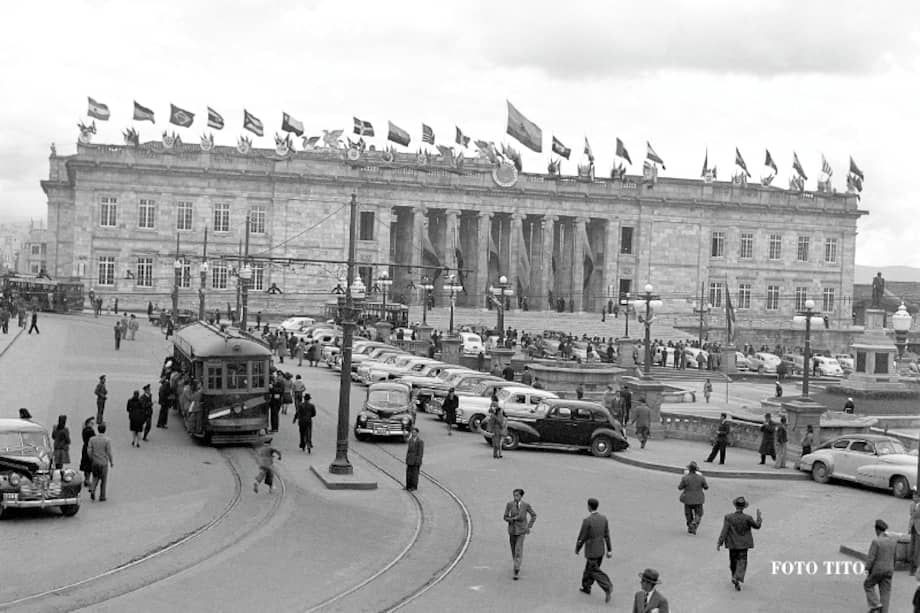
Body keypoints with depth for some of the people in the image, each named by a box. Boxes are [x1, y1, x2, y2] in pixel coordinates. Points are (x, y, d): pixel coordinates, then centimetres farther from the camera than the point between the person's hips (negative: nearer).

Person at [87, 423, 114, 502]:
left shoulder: (92, 439, -3)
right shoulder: (107, 440, -13)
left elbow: (89, 451, -3)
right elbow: (109, 453, -12)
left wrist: (92, 459, 14)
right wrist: (112, 462, 0)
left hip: (94, 462, 3)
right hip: (103, 463, -3)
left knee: (95, 477, 19)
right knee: (103, 480, 9)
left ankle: (92, 490, -5)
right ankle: (102, 497, 13)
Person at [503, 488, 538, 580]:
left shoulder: (526, 505, -8)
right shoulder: (509, 505, -7)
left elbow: (534, 515, 5)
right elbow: (505, 517, -2)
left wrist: (529, 526, -1)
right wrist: (513, 518, -21)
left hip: (521, 531, -2)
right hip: (512, 530, 2)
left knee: (518, 550, -12)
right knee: (513, 550, 15)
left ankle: (516, 572, -12)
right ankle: (517, 566, 41)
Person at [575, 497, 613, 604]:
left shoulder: (587, 521, -25)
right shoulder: (603, 518, -5)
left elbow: (582, 538, -17)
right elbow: (607, 535, 2)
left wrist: (577, 549, -1)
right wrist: (609, 550, 9)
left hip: (591, 551, -7)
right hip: (601, 549, 7)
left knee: (595, 571, 2)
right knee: (589, 568, 23)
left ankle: (607, 588, -15)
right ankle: (586, 587, 37)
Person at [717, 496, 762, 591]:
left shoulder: (728, 517, -13)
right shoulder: (747, 518, -14)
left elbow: (724, 531, -13)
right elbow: (757, 526, 0)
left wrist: (719, 543, -10)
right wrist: (759, 517, 15)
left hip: (732, 544, 2)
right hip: (743, 544, -1)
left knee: (733, 561, 19)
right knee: (742, 561, 3)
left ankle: (734, 577, 33)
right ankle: (737, 578, -16)